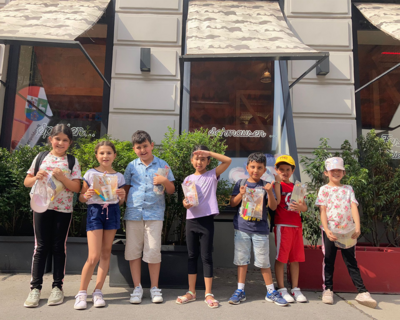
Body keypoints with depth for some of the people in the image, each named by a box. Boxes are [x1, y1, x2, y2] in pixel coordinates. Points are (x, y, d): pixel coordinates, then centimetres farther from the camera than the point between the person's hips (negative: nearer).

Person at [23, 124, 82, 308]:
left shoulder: (72, 161, 0)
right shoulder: (40, 158, 5)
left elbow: (76, 188, -5)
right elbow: (27, 182, 8)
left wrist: (61, 177, -19)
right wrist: (36, 178, -13)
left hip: (63, 209, -1)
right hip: (42, 207, 1)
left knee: (59, 246, 7)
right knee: (41, 247, 5)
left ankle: (57, 286, 18)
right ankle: (35, 287, 14)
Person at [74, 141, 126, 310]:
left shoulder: (118, 176, 7)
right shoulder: (90, 174, 1)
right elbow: (81, 198, 5)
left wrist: (122, 196, -9)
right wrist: (86, 196, -16)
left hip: (112, 212, 3)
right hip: (95, 212, -3)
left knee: (106, 253, 7)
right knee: (94, 256, -7)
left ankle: (98, 291, 19)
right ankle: (81, 293, 11)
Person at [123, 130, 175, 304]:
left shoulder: (162, 165, 5)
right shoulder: (131, 166, 9)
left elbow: (171, 190, 5)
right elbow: (126, 188, 15)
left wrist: (165, 181, -14)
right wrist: (129, 204, 2)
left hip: (154, 213, -2)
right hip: (133, 213, 2)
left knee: (153, 251, 1)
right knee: (133, 251, 6)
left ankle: (155, 288, 19)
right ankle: (137, 287, 21)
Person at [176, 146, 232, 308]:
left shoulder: (212, 175, 1)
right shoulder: (188, 179, 9)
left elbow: (228, 160, -10)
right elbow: (186, 199, 10)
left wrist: (209, 152, -14)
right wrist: (185, 203, -13)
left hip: (206, 220, -3)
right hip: (191, 220, 3)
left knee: (206, 256, 3)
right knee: (192, 256, 11)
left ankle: (208, 293, 13)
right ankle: (191, 292, 22)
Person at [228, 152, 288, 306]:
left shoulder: (266, 185, 1)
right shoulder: (241, 183, 3)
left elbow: (273, 207, -5)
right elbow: (232, 203, 2)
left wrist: (270, 192, -21)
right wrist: (241, 194, -16)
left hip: (260, 228, -1)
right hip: (242, 227, 1)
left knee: (264, 261, 7)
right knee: (241, 259, 8)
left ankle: (271, 292, 22)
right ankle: (240, 291, 20)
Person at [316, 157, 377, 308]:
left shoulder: (348, 189, 9)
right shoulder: (324, 189, 2)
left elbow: (354, 207, -4)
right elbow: (322, 211, -5)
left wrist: (357, 227, -19)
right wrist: (326, 230, -18)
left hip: (348, 231, 2)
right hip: (330, 231, -1)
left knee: (351, 262, 7)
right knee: (328, 261, 7)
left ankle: (362, 292, 10)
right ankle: (328, 290, 16)